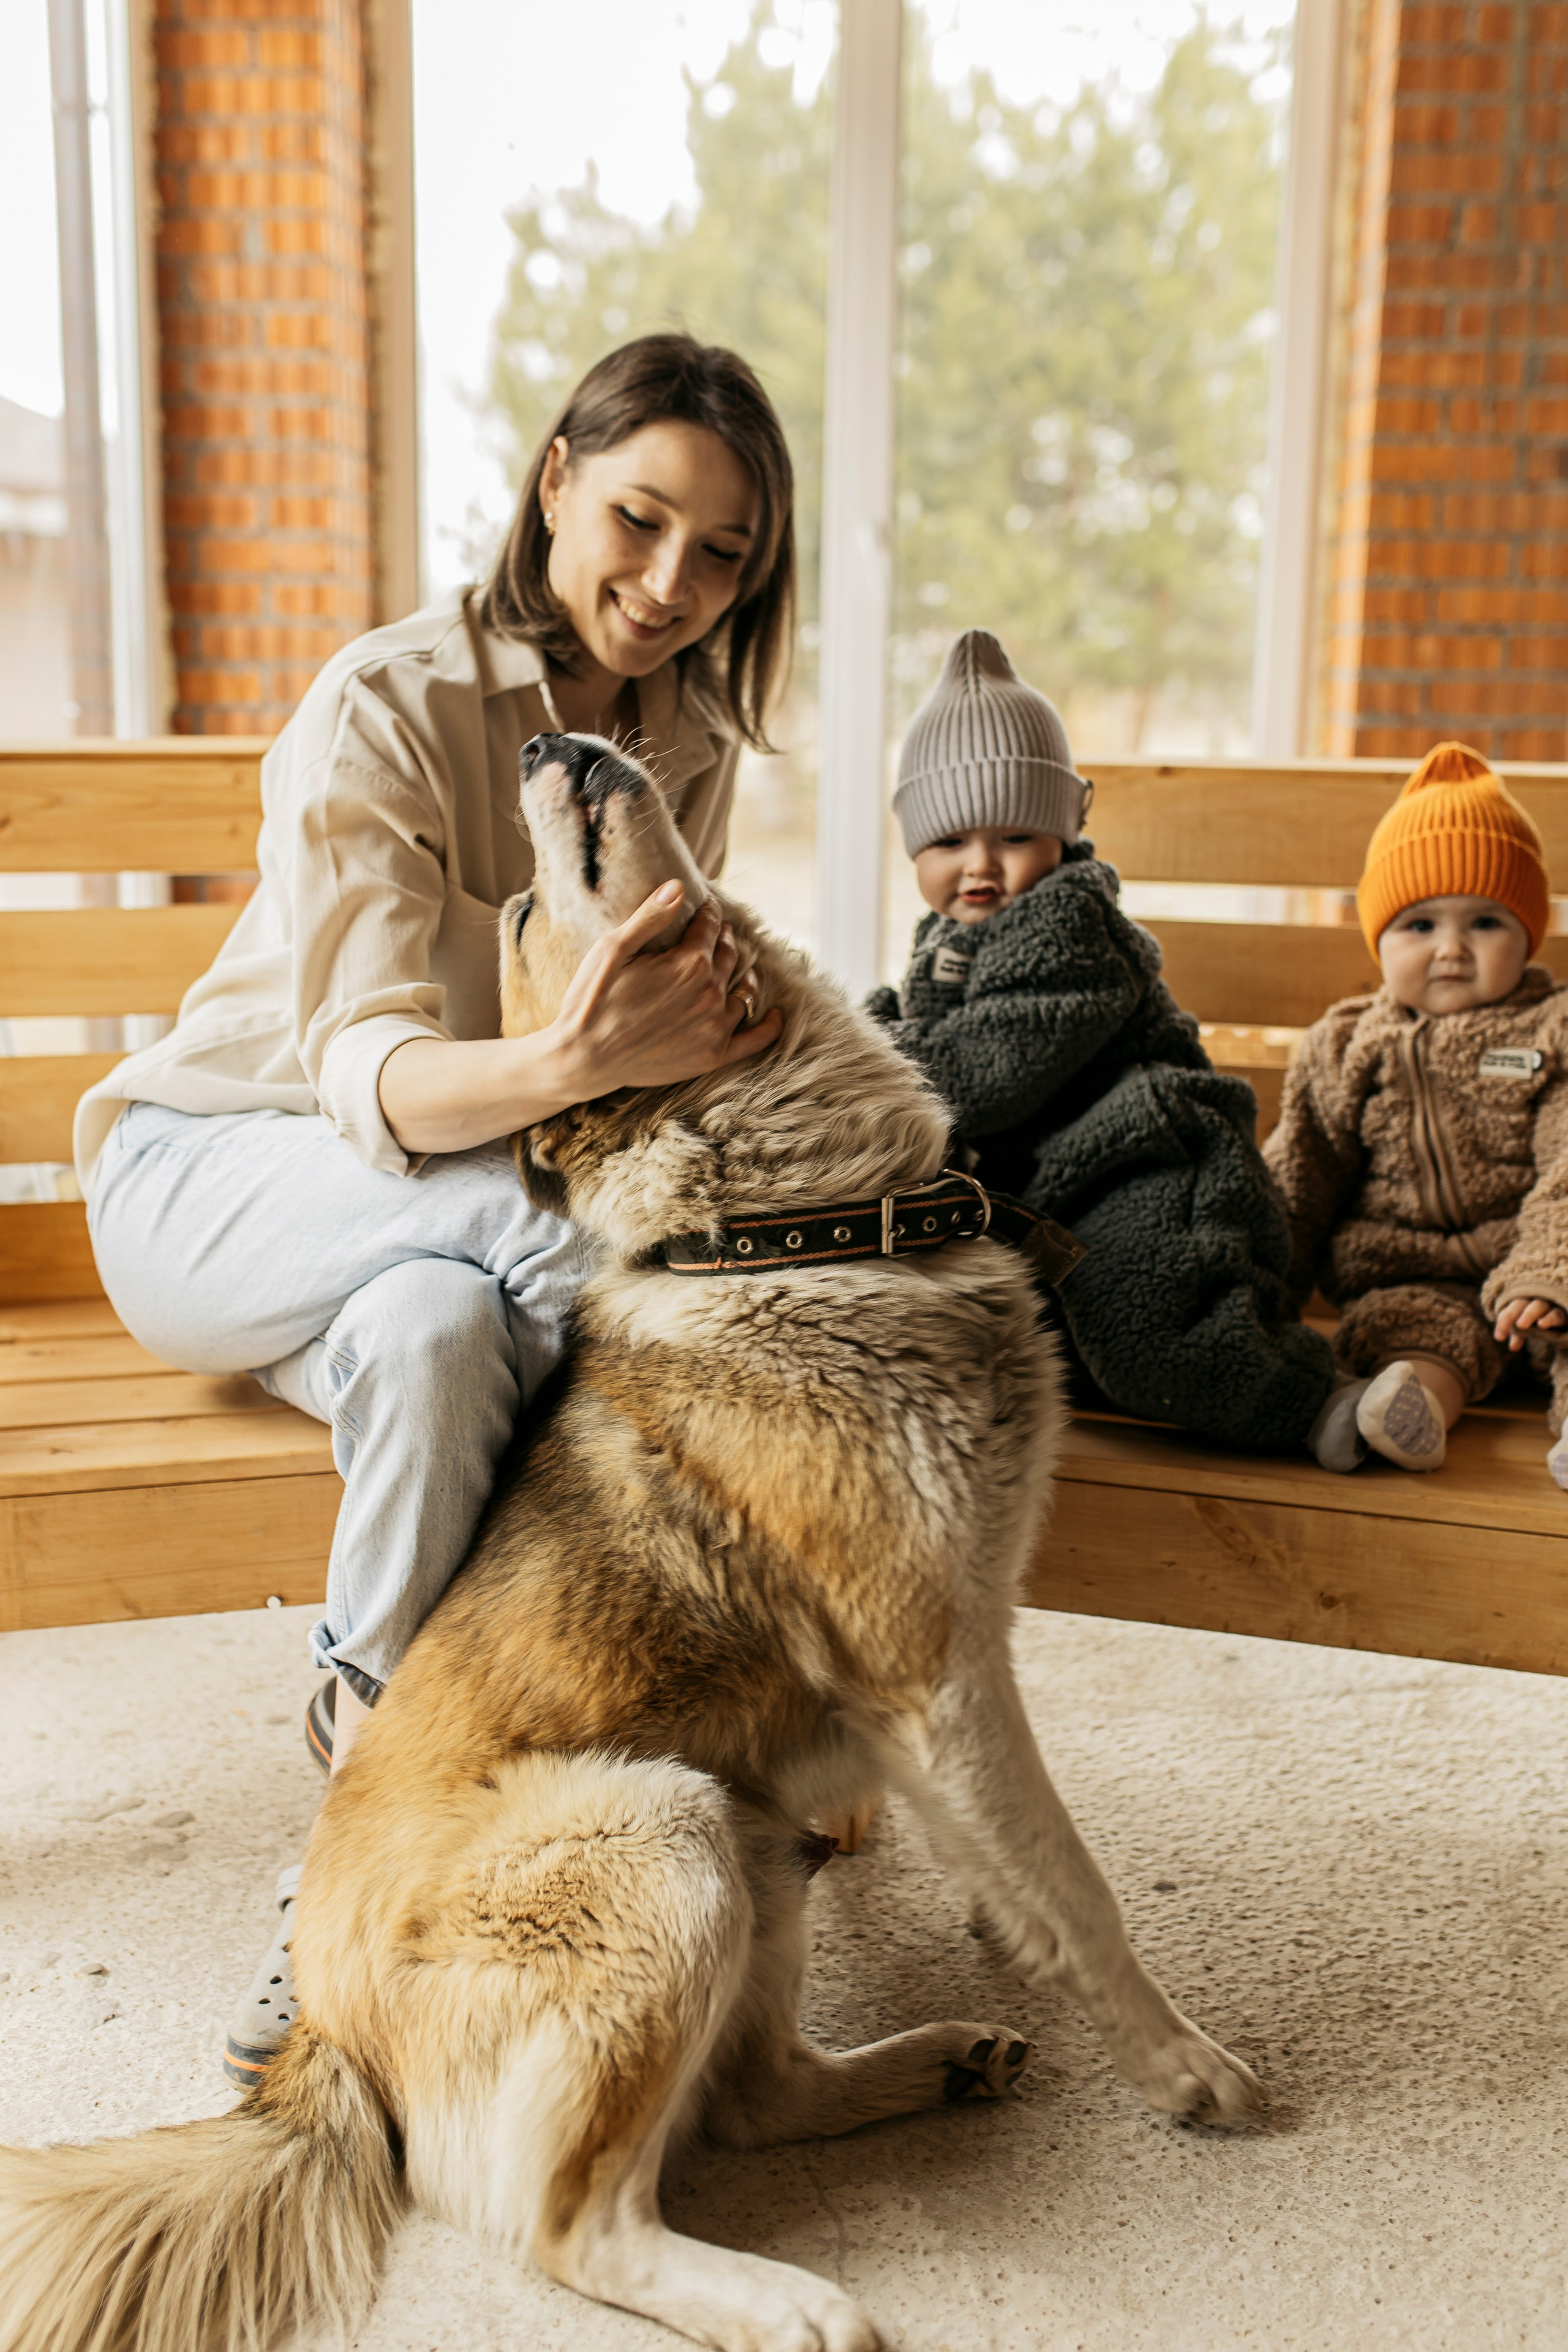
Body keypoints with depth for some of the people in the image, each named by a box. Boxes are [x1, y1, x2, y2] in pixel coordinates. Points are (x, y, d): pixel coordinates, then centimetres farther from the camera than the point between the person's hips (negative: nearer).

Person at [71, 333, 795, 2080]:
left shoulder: (688, 740, 1)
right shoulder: (385, 708, -18)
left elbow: (666, 1038, 5)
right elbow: (370, 1074, -29)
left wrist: (681, 1034, -20)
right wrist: (573, 1064, -49)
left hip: (440, 1244, 4)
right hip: (216, 1181, -4)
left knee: (441, 1326, -33)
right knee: (531, 1221, -35)